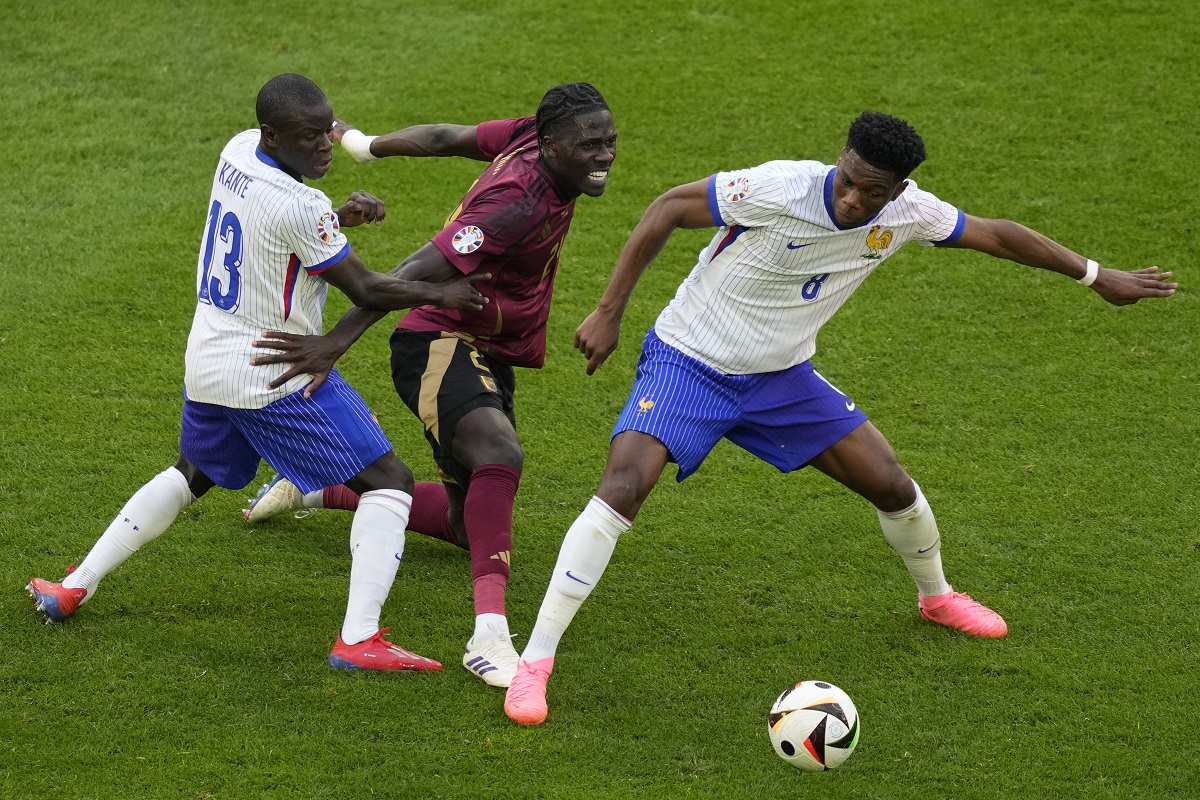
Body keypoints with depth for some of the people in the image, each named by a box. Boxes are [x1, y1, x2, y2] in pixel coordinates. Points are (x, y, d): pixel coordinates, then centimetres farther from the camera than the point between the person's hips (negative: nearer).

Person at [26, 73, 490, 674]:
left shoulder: (238, 151, 0)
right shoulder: (299, 208, -25)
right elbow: (365, 290, -14)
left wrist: (338, 218, 0)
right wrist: (442, 296, -2)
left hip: (206, 364, 9)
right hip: (276, 378, -9)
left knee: (191, 475, 33)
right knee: (389, 483, -4)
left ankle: (74, 588, 32)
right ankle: (359, 640, -16)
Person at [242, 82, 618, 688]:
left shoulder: (531, 137, -2)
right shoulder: (519, 202, -28)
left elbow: (445, 138, 11)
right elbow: (418, 271, -33)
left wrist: (365, 144, 24)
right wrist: (338, 340, -39)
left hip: (489, 358, 10)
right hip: (441, 345, -10)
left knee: (467, 526, 18)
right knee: (500, 452, -40)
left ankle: (319, 491, 39)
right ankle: (489, 632, -51)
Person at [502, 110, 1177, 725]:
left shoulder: (906, 212, -13)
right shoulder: (778, 190, -29)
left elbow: (995, 236, 4)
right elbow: (669, 208, -18)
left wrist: (1100, 277, 13)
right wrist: (609, 312, -17)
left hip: (783, 376, 5)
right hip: (689, 363, -5)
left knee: (891, 484, 5)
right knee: (623, 489, -26)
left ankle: (936, 596, 39)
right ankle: (535, 661, -22)